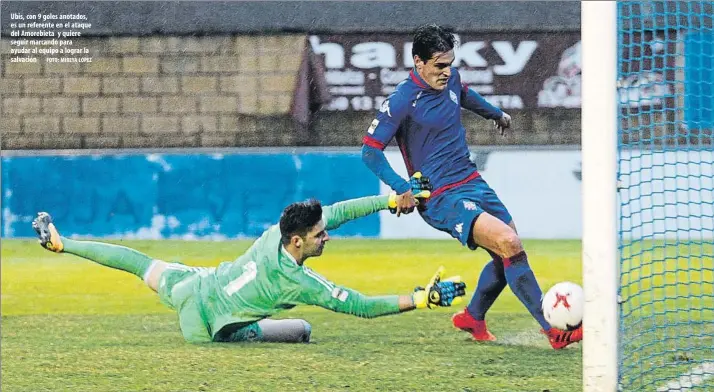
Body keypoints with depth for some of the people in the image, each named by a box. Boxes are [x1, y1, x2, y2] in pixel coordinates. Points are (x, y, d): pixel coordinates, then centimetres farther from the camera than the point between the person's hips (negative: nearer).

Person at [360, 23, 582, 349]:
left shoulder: (450, 78, 6)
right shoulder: (402, 101, -17)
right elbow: (370, 151, -14)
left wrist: (496, 113, 49)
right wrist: (402, 188, -26)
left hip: (472, 182, 9)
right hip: (441, 198, -9)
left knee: (507, 255, 10)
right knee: (510, 245, -22)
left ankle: (472, 317, 35)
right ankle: (554, 330, -20)